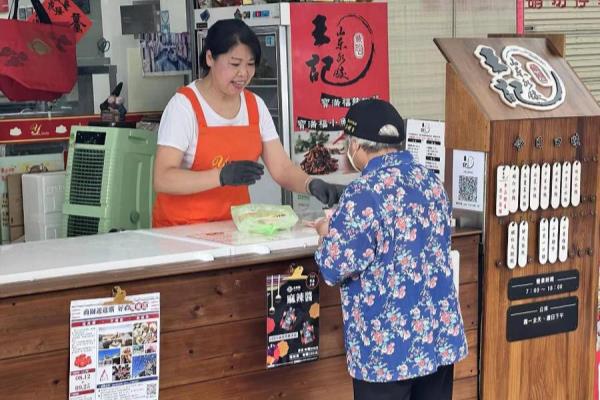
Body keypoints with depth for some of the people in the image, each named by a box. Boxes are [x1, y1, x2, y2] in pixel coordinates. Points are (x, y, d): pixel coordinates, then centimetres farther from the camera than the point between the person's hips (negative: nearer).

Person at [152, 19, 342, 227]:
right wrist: (222, 176, -28)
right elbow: (162, 179, -16)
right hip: (182, 229, -4)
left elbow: (282, 168, 7)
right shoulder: (184, 104, -8)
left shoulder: (255, 106, 9)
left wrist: (312, 184, -14)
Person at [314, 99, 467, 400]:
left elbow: (335, 267, -17)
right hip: (441, 335, 7)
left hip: (388, 346, -7)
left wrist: (327, 234, 5)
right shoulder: (431, 181, 6)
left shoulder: (364, 193, -18)